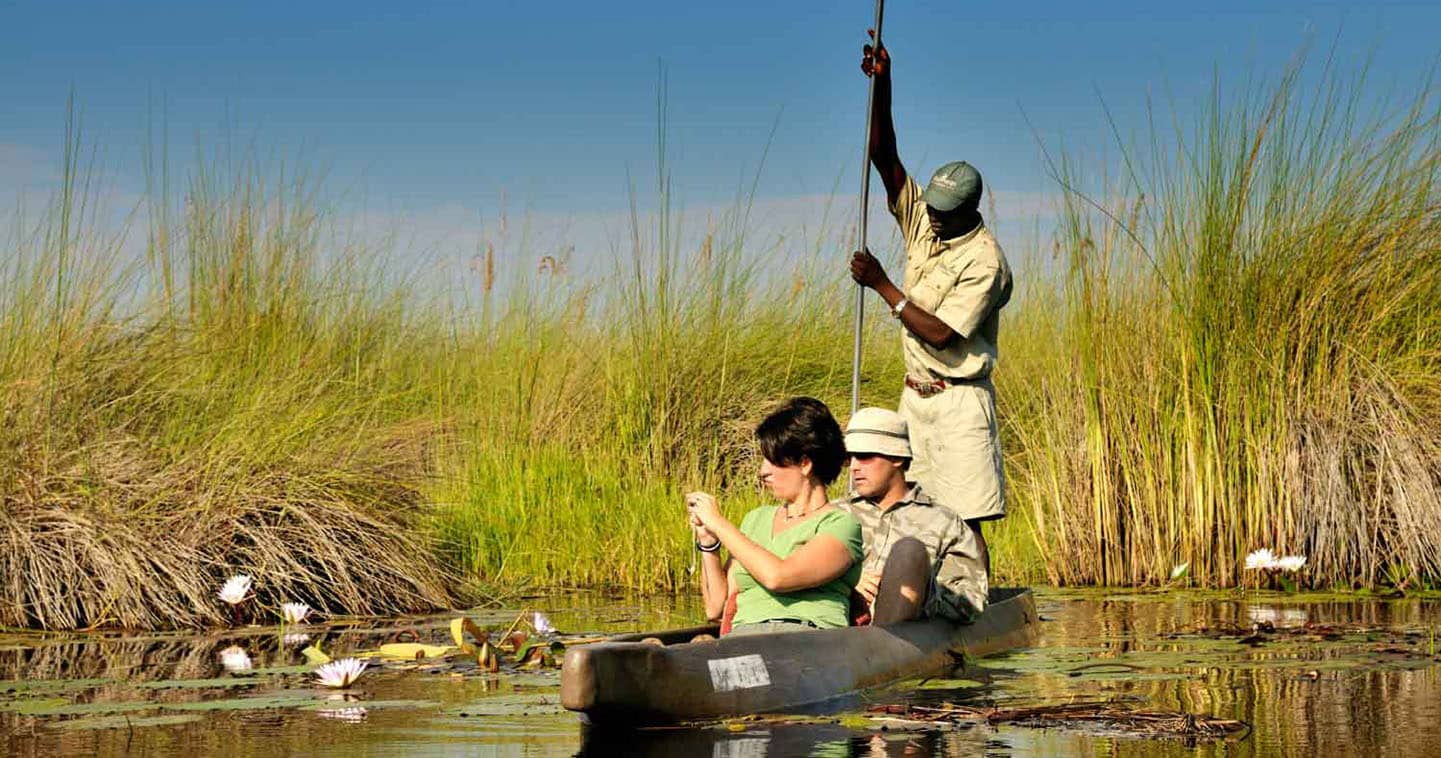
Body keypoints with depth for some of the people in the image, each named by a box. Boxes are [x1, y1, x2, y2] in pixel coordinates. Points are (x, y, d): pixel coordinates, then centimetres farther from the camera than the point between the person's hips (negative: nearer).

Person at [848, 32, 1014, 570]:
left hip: (959, 400, -8)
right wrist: (881, 85, -14)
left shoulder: (984, 261, -17)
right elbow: (885, 157, -2)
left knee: (964, 522, -9)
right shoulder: (922, 218, 4)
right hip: (915, 394, 8)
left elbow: (940, 334, -20)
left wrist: (882, 285, -16)